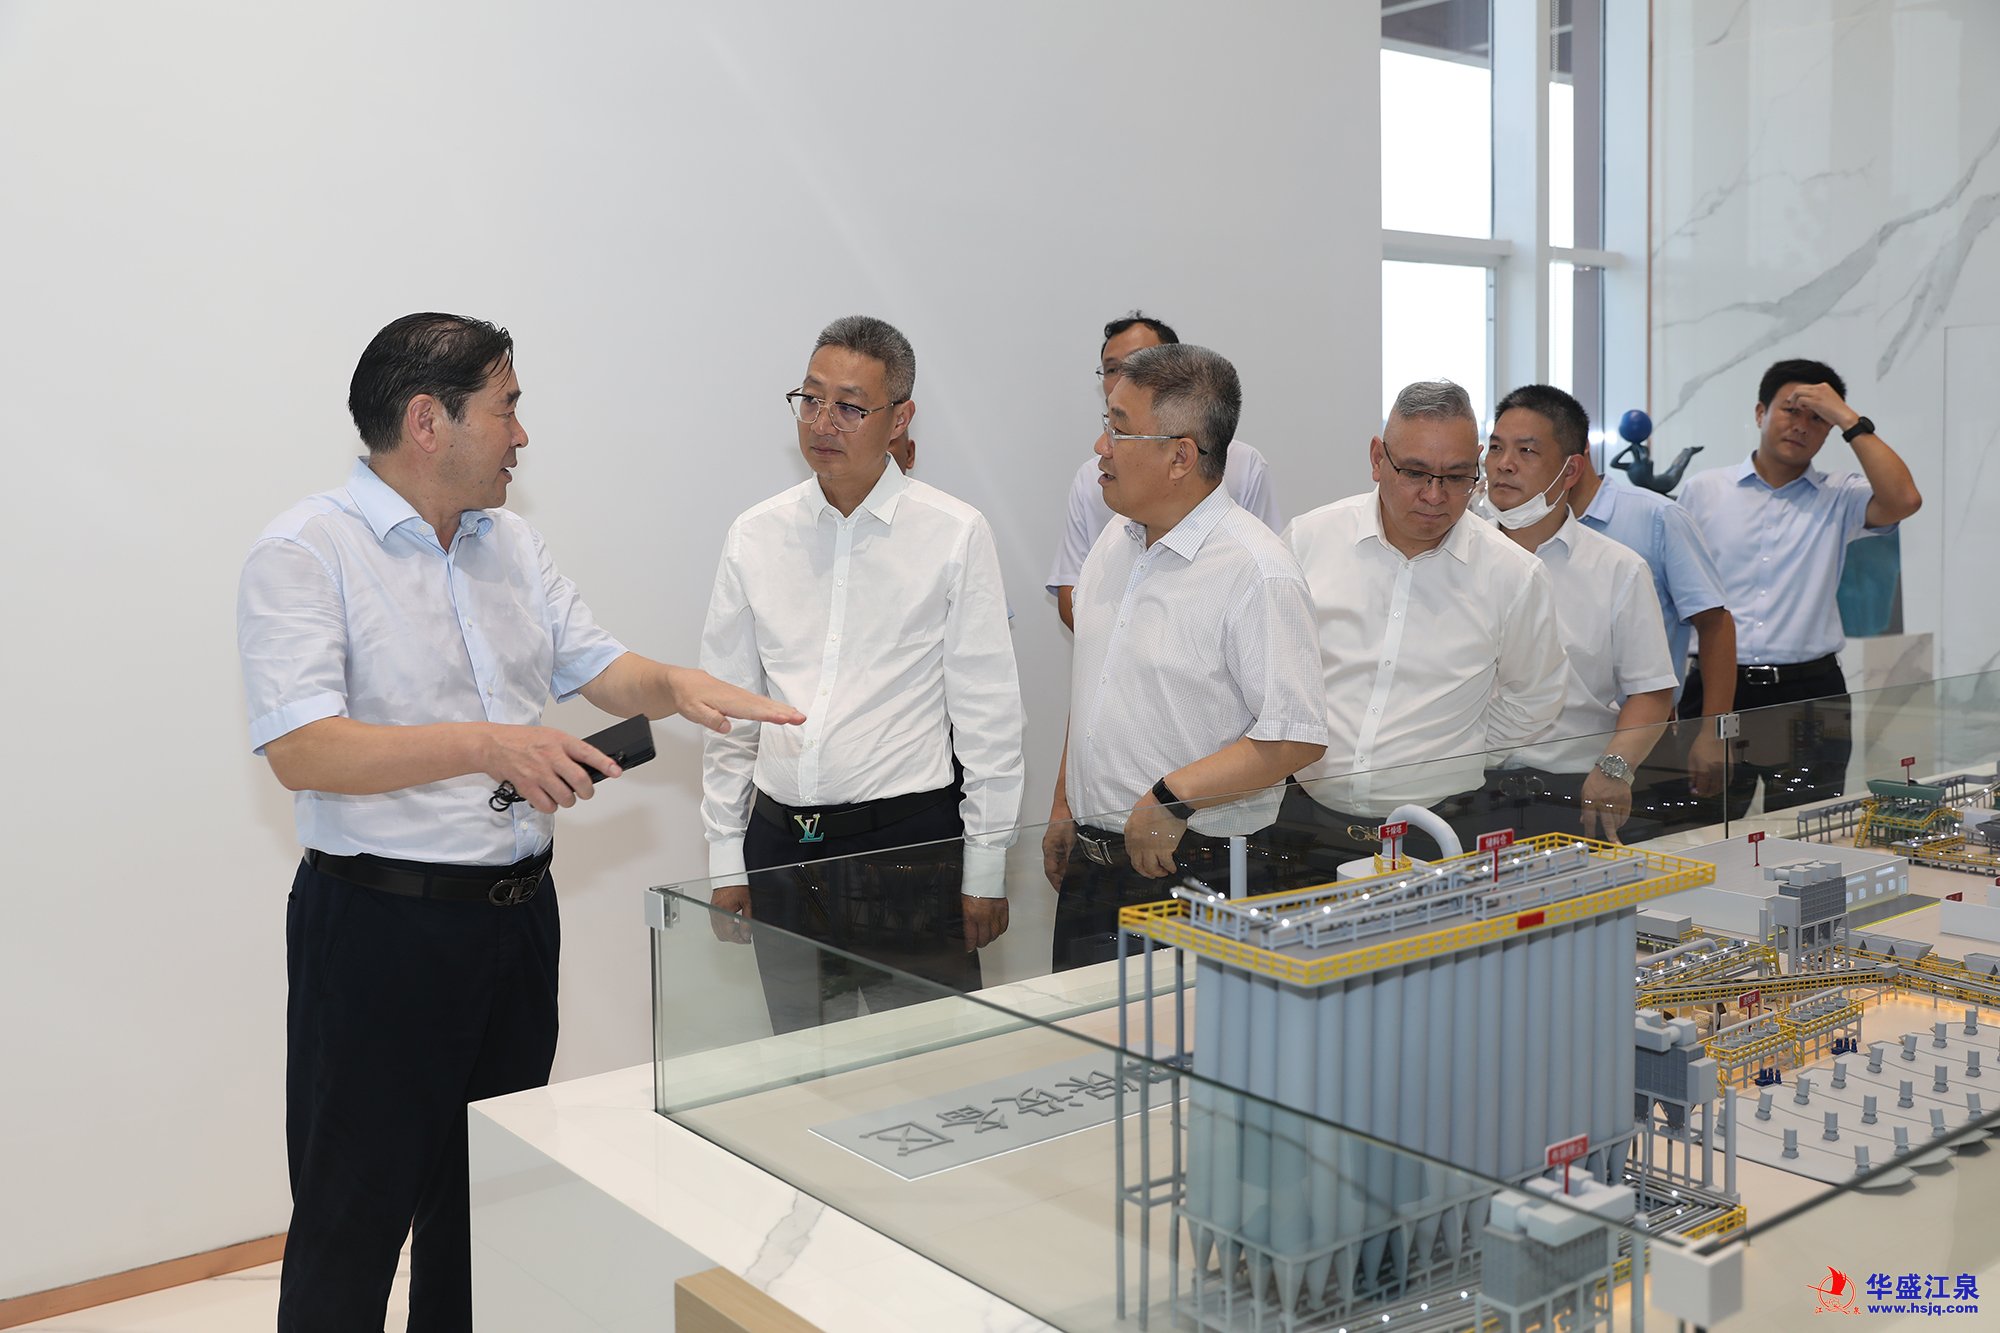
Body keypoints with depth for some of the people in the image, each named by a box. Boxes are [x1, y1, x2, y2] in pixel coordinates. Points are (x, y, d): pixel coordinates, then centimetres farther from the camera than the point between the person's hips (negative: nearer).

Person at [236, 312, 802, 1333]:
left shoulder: (511, 544, 11)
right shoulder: (306, 551, -12)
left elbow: (596, 665, 15)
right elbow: (299, 750, -22)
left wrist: (677, 687, -6)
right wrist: (484, 744, -31)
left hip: (518, 912, 7)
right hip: (380, 921, -7)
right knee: (356, 1213, 4)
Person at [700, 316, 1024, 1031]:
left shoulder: (955, 534, -3)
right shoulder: (755, 536, 5)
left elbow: (988, 711, -1)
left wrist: (985, 867, -2)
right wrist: (726, 858, 9)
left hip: (912, 841, -3)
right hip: (782, 847, 3)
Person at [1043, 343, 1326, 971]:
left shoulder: (1256, 572, -17)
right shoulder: (1113, 544, 9)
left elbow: (1296, 737, -21)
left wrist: (1173, 796, -23)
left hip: (1190, 871, -7)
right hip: (1092, 860, 7)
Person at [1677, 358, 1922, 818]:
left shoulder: (1838, 499, 8)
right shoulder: (1703, 491, 8)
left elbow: (1903, 500, -13)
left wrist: (1847, 418, -7)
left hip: (1810, 693, 0)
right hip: (1719, 689, 0)